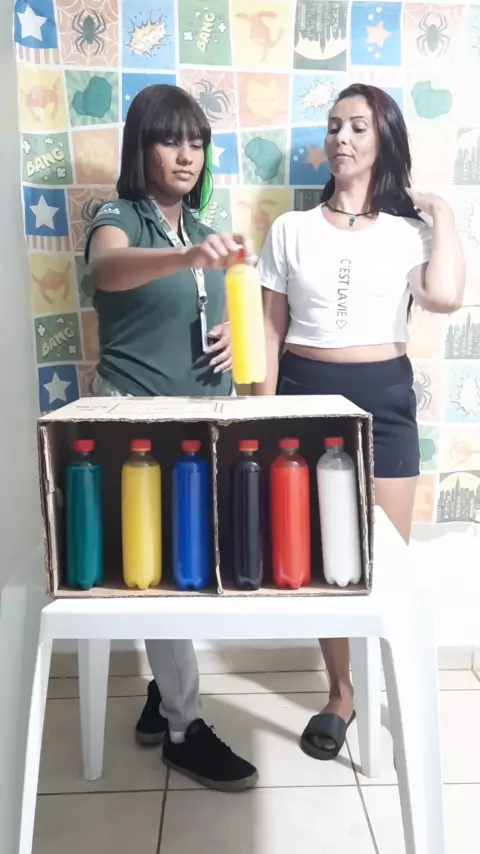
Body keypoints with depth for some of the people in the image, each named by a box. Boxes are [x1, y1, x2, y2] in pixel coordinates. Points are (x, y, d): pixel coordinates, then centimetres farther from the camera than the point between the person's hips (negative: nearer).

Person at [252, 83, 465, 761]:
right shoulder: (291, 229, 7)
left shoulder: (408, 231, 4)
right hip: (307, 392, 1)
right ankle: (342, 693, 26)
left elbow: (445, 297, -17)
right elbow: (272, 330, 6)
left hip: (383, 397, 0)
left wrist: (441, 212, -4)